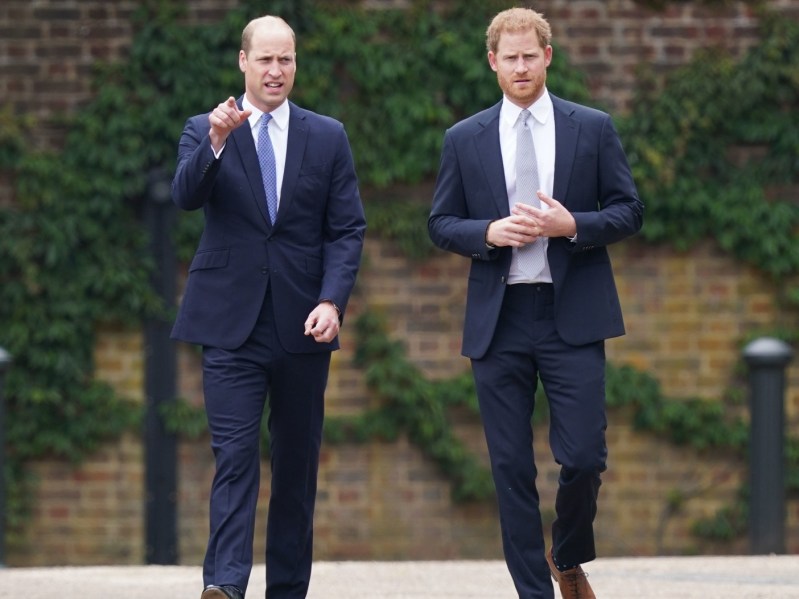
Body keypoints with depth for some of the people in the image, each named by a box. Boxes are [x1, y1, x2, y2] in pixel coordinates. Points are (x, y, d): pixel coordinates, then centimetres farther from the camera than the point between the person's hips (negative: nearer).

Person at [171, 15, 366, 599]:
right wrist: (216, 143, -31)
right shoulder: (205, 131, 6)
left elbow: (347, 230, 5)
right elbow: (186, 196, -13)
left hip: (301, 325, 2)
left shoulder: (327, 137, 9)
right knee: (235, 456, -13)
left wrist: (332, 300, -9)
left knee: (298, 463, 6)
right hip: (231, 324, -2)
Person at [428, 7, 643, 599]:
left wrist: (573, 226, -12)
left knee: (584, 456, -7)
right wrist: (488, 233, -10)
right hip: (499, 318, 1)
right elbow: (441, 223, 10)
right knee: (511, 466, 1)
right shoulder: (465, 139, 9)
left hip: (573, 314, -1)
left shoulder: (593, 128, 6)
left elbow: (629, 211, 6)